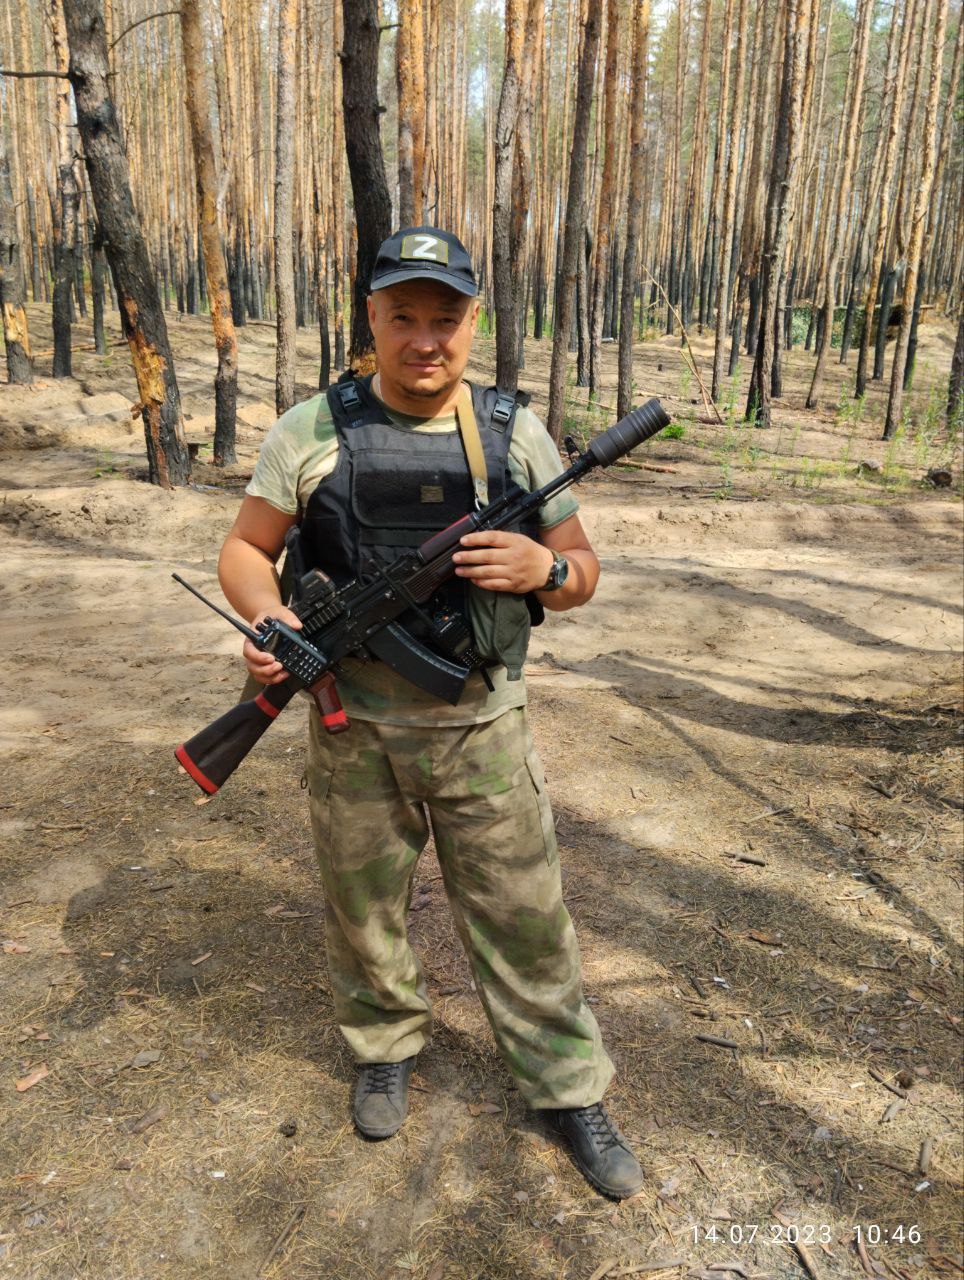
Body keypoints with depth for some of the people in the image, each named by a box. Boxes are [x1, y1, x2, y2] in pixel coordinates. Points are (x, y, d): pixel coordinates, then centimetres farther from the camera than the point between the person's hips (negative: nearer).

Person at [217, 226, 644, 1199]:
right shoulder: (310, 433, -5)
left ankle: (569, 1089, 32)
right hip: (354, 731, 0)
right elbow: (245, 550, 3)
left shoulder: (517, 435, -2)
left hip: (482, 728, 0)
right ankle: (386, 1045, 46)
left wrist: (542, 569, -19)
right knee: (364, 908, 18)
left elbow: (582, 571, 4)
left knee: (524, 916, 10)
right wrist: (267, 618, -19)